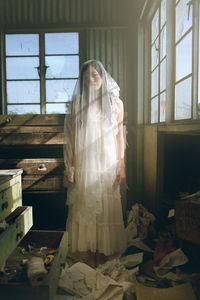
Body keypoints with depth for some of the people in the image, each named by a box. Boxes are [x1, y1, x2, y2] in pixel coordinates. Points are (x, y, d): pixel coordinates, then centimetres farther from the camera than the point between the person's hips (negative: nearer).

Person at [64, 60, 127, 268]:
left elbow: (119, 135, 5)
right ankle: (90, 252, 20)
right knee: (85, 205, 5)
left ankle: (102, 252, 21)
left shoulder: (115, 103, 5)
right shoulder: (78, 102, 4)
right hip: (84, 162, 0)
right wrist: (70, 166, -1)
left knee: (106, 206, 5)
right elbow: (71, 136, 3)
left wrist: (121, 165, 0)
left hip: (106, 161, 0)